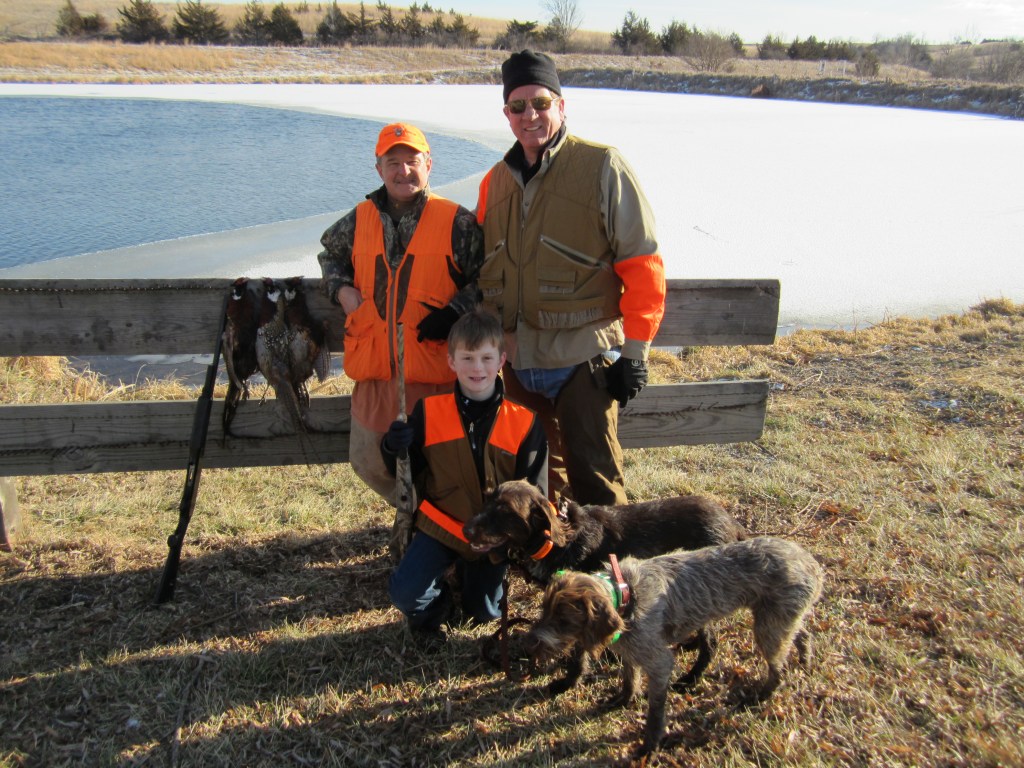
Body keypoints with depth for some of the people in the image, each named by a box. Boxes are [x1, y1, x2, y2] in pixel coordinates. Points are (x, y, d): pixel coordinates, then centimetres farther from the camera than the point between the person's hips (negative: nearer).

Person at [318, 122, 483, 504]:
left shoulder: (457, 222, -3)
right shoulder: (358, 220, 9)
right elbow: (330, 254, 28)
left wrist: (453, 313, -13)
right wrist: (341, 289, 8)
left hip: (434, 363, -4)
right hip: (374, 363, 5)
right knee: (368, 460, 13)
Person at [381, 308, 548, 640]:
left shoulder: (525, 422, -11)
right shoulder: (428, 411, -9)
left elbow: (533, 489, -5)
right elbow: (408, 473, -1)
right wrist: (393, 449, -22)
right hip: (443, 523, 0)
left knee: (483, 613, 10)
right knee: (403, 592, -18)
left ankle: (469, 571, 43)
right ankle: (437, 602, 17)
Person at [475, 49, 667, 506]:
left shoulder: (602, 168, -7)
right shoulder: (495, 181, 10)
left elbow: (642, 266, -9)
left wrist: (634, 351, -12)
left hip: (583, 357, -5)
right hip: (519, 360, 6)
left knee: (593, 481, 1)